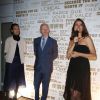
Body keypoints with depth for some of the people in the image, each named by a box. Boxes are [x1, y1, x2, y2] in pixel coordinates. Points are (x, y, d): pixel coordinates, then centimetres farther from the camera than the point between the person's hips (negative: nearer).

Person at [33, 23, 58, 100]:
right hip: (38, 66, 3)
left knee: (45, 86, 8)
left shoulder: (53, 41, -2)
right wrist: (39, 58, 7)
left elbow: (55, 54, 2)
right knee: (36, 85, 12)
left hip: (47, 67, -2)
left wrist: (48, 60, -2)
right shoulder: (36, 40, 6)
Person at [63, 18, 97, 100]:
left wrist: (79, 54, -13)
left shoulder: (87, 38, -1)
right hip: (72, 68, 5)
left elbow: (94, 56, -9)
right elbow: (68, 56, 1)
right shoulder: (72, 40, 12)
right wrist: (74, 43, -8)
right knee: (71, 93, 9)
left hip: (83, 69, -4)